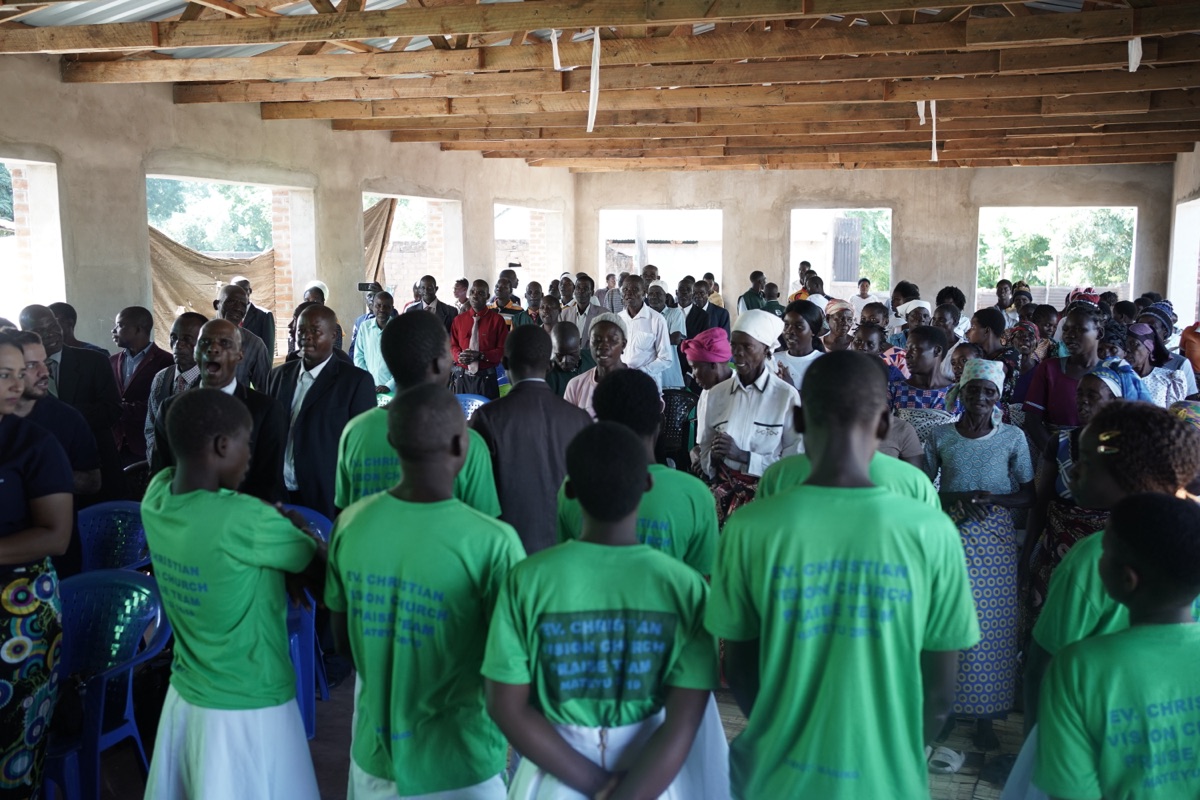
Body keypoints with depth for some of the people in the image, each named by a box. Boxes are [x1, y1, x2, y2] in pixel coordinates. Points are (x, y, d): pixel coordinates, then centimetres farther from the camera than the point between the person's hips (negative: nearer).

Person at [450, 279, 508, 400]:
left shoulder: (497, 319, -1)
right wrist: (459, 356, -9)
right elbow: (452, 345, 15)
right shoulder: (458, 319, 9)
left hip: (486, 377, -2)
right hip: (461, 376, 3)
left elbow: (502, 349, -1)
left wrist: (481, 355, -16)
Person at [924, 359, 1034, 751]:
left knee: (990, 625, 3)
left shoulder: (1013, 437, 0)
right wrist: (953, 501, -14)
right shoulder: (940, 436, 1)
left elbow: (1028, 495, 2)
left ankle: (984, 715, 17)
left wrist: (991, 498, -16)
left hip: (995, 539, 0)